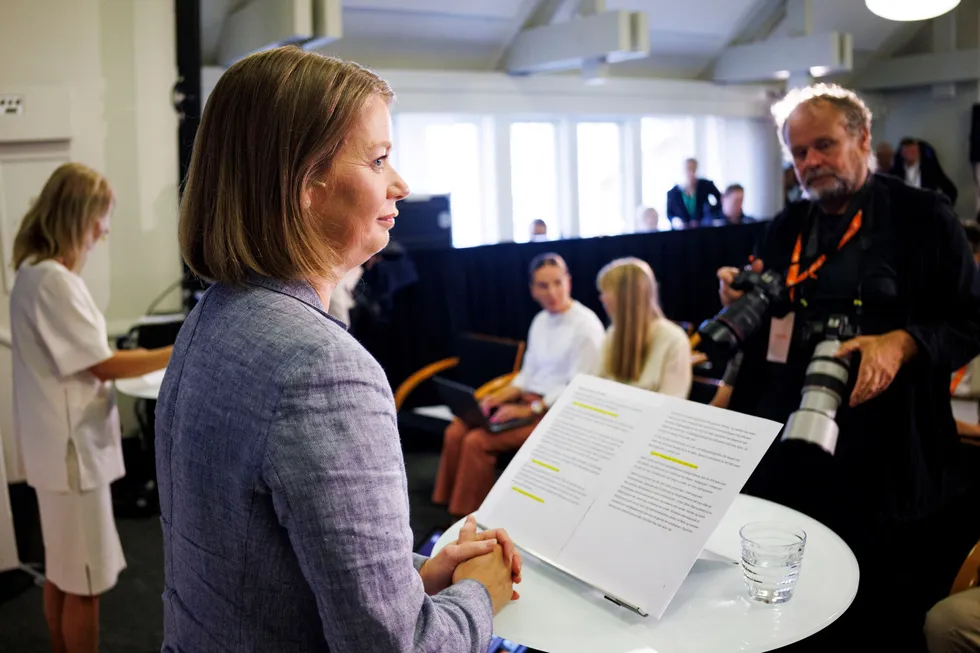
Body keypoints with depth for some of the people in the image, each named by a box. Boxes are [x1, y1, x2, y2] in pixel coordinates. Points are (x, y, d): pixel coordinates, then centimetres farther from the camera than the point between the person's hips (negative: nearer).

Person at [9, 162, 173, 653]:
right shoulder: (51, 279, -20)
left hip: (63, 442, 10)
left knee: (62, 571, 20)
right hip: (72, 446, -10)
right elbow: (103, 365, -18)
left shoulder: (37, 272, 10)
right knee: (84, 580, 2)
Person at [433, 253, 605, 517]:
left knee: (477, 441, -23)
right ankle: (445, 506, -4)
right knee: (456, 431, -11)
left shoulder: (586, 325, -12)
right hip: (529, 401, 8)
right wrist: (501, 396, -1)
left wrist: (530, 409, -19)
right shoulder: (540, 320, 13)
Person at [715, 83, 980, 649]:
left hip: (886, 455, -4)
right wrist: (740, 303, -3)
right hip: (787, 447, 4)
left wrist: (902, 343, -20)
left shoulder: (924, 217, -2)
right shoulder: (787, 230, 12)